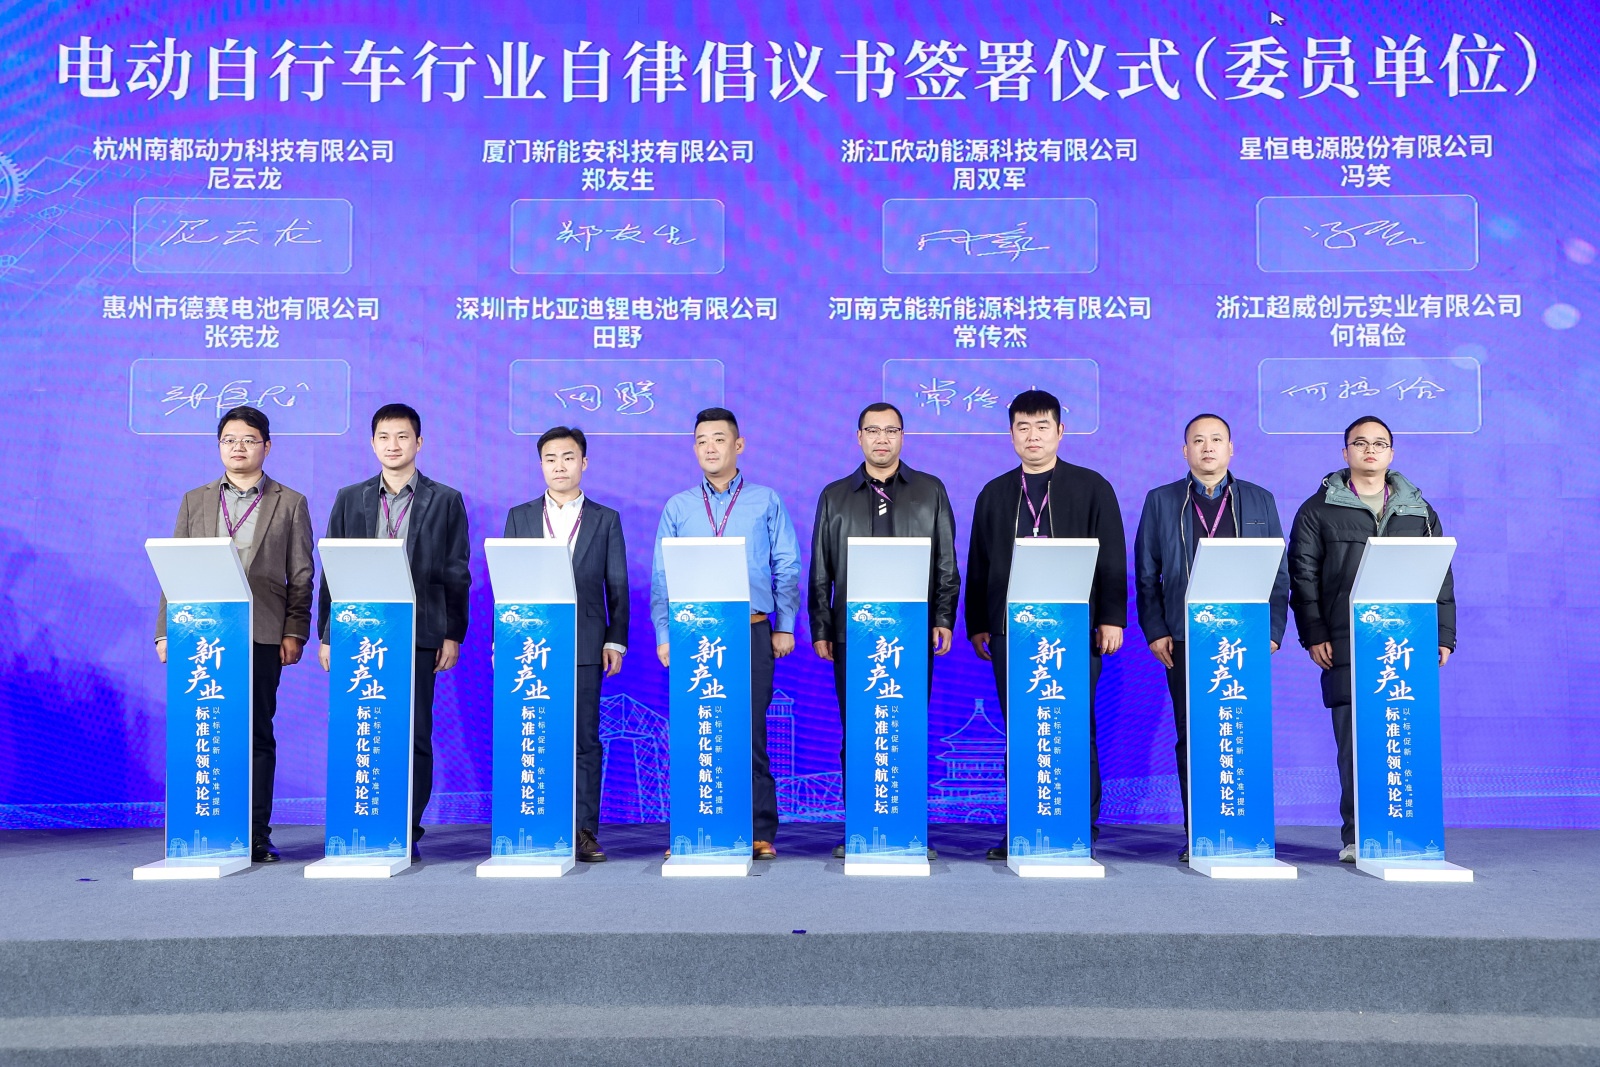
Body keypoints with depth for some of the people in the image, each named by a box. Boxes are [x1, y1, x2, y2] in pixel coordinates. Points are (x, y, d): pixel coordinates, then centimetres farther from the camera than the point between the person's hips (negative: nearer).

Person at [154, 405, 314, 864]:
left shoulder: (290, 504, 9)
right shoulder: (195, 501, 16)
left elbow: (301, 575, 5)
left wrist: (295, 632, -5)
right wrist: (166, 631, 3)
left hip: (262, 635, -2)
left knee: (257, 734, 2)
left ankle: (256, 835, 6)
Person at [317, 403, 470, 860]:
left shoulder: (446, 501, 6)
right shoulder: (350, 499, 12)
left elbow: (456, 573, 5)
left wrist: (453, 635, -1)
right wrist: (327, 634, 5)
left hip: (419, 634, -2)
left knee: (414, 737, 0)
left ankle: (408, 833, 8)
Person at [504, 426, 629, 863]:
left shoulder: (606, 519, 10)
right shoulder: (519, 517, 12)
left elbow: (617, 586, 7)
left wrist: (616, 641, 0)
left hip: (585, 645, -1)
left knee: (584, 740, -1)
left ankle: (584, 832, 3)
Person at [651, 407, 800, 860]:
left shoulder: (766, 501, 9)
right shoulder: (677, 507, 12)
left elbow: (787, 568, 8)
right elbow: (662, 577, 10)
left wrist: (785, 626, 1)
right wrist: (664, 635, 3)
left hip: (752, 631, -1)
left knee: (750, 732, -3)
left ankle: (760, 833, 3)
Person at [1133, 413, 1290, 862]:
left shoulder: (1260, 501, 13)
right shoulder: (1160, 501, 10)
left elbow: (1280, 573, 10)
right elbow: (1146, 575, 7)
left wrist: (1272, 630, -1)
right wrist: (1155, 630, -2)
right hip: (1185, 640, 0)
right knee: (1191, 739, 1)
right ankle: (1197, 837, 7)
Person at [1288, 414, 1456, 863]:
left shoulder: (1420, 511, 18)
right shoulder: (1319, 509, 10)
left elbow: (1441, 577, 16)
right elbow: (1302, 575, 5)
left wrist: (1443, 636, 7)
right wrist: (1313, 634, -4)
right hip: (1346, 645, -2)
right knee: (1353, 740, -5)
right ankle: (1356, 837, 1)